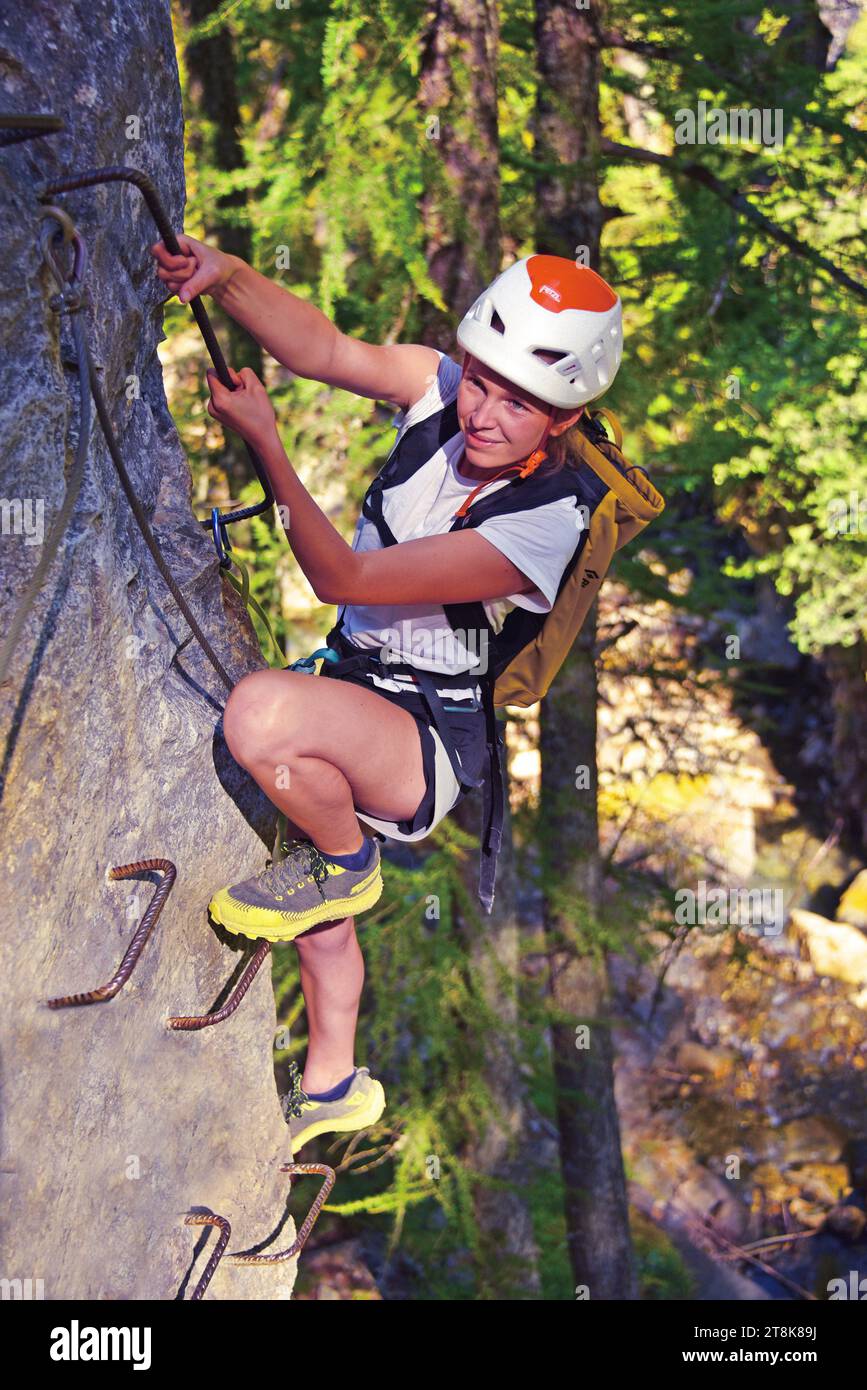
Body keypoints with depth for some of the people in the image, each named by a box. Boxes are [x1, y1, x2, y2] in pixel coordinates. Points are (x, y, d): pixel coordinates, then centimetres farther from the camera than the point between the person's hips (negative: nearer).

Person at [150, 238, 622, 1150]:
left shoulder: (542, 527, -27)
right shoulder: (443, 391, -8)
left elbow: (344, 578, -26)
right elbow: (322, 348, -17)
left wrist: (262, 440, -25)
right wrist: (224, 275, -35)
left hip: (434, 738, -7)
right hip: (353, 681, 7)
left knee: (262, 714, -34)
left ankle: (346, 861, -5)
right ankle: (333, 1087, 38)